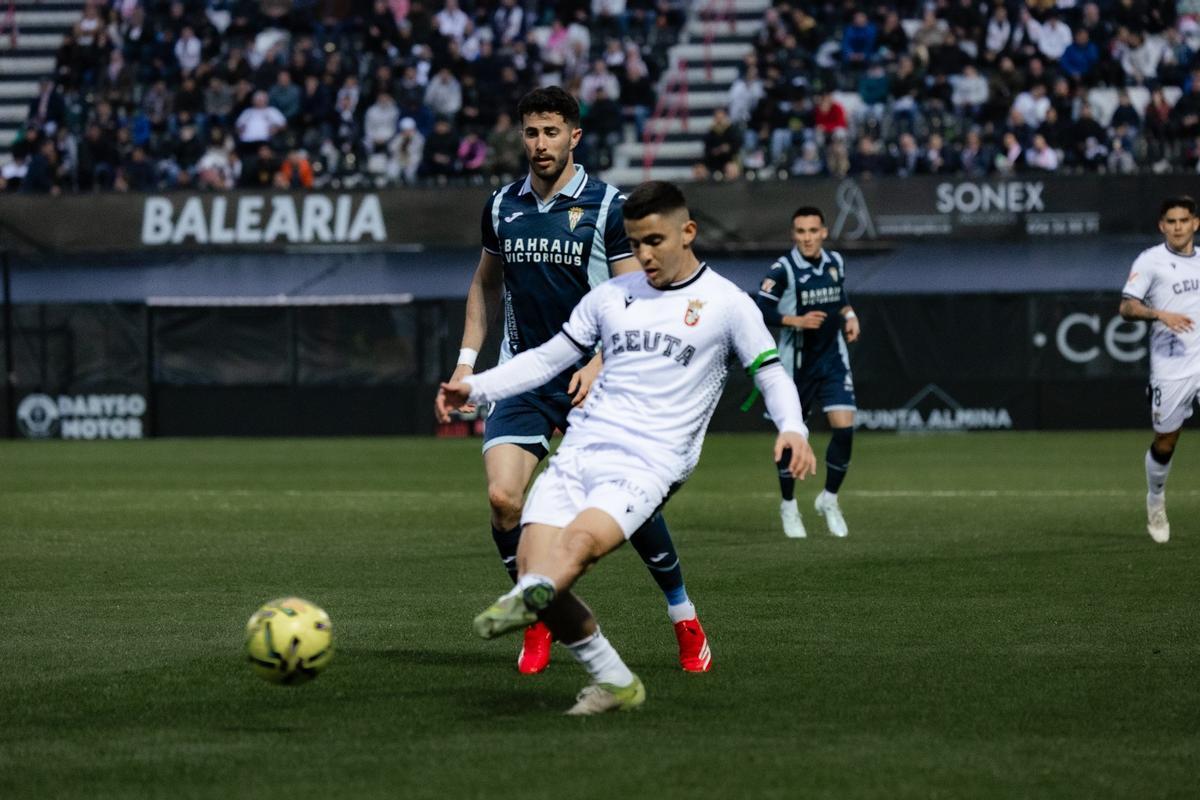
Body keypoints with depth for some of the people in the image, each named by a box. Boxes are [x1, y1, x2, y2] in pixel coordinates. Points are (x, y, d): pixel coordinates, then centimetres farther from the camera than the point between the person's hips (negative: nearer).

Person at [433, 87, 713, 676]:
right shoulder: (502, 207, 7)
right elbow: (486, 285, 22)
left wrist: (599, 364, -20)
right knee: (502, 498, -16)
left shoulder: (607, 206, -6)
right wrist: (465, 364, 14)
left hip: (591, 381, -3)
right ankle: (538, 621, 5)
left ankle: (684, 618, 18)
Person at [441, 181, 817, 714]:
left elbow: (771, 374, 8)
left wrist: (792, 428, -12)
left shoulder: (726, 304, 6)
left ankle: (526, 600, -62)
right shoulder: (611, 295, 19)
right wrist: (476, 388, 12)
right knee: (531, 565, -14)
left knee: (581, 539, -33)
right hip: (580, 450, 5)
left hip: (647, 465, -5)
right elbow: (549, 358, 24)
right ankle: (614, 684, -3)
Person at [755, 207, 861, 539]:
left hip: (833, 358, 3)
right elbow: (760, 310, -16)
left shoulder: (835, 262, 3)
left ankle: (829, 499, 11)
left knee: (844, 427, -9)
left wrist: (848, 315, 3)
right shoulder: (783, 269, -13)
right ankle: (789, 506, 24)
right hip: (796, 362, -3)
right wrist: (797, 321, -26)